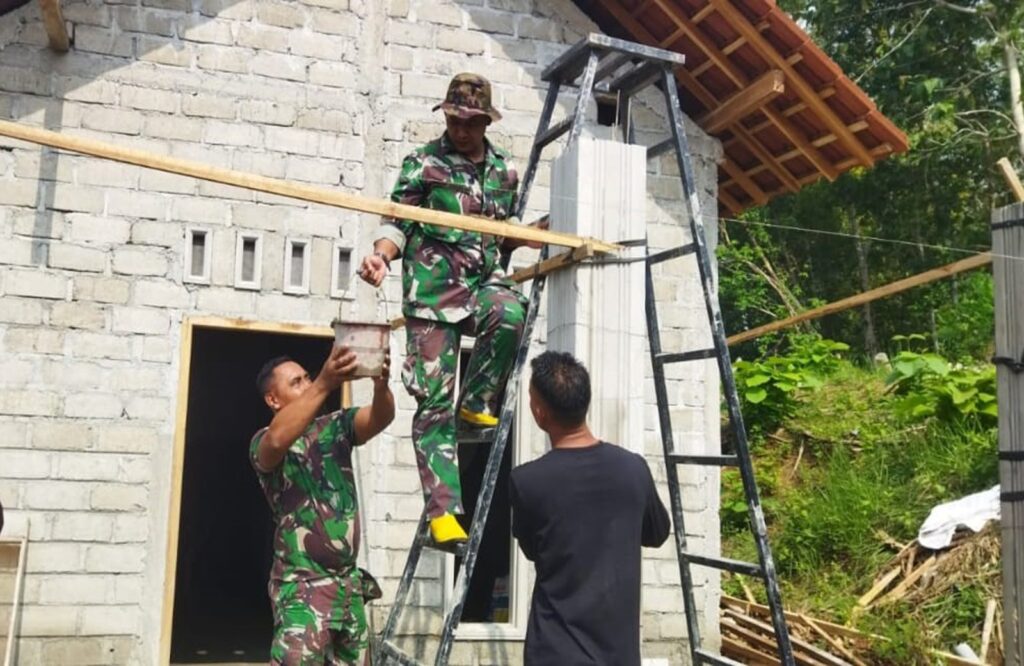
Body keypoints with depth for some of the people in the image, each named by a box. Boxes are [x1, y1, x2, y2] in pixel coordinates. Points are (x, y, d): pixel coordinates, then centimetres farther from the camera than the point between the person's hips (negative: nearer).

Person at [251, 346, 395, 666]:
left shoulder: (336, 425, 8)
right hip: (302, 585, -5)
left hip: (349, 582, 5)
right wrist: (324, 384, -38)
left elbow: (380, 417, -10)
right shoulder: (264, 441, -4)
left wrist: (381, 383, -33)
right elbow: (278, 440, -29)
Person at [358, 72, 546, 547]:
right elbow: (397, 222, 1)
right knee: (433, 399, -7)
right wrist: (381, 255, -18)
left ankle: (475, 404, -10)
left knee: (510, 312, -35)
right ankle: (442, 510, -2)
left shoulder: (504, 171, 15)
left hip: (484, 281, 3)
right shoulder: (423, 163, 4)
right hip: (433, 287, -2)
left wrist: (527, 236, 2)